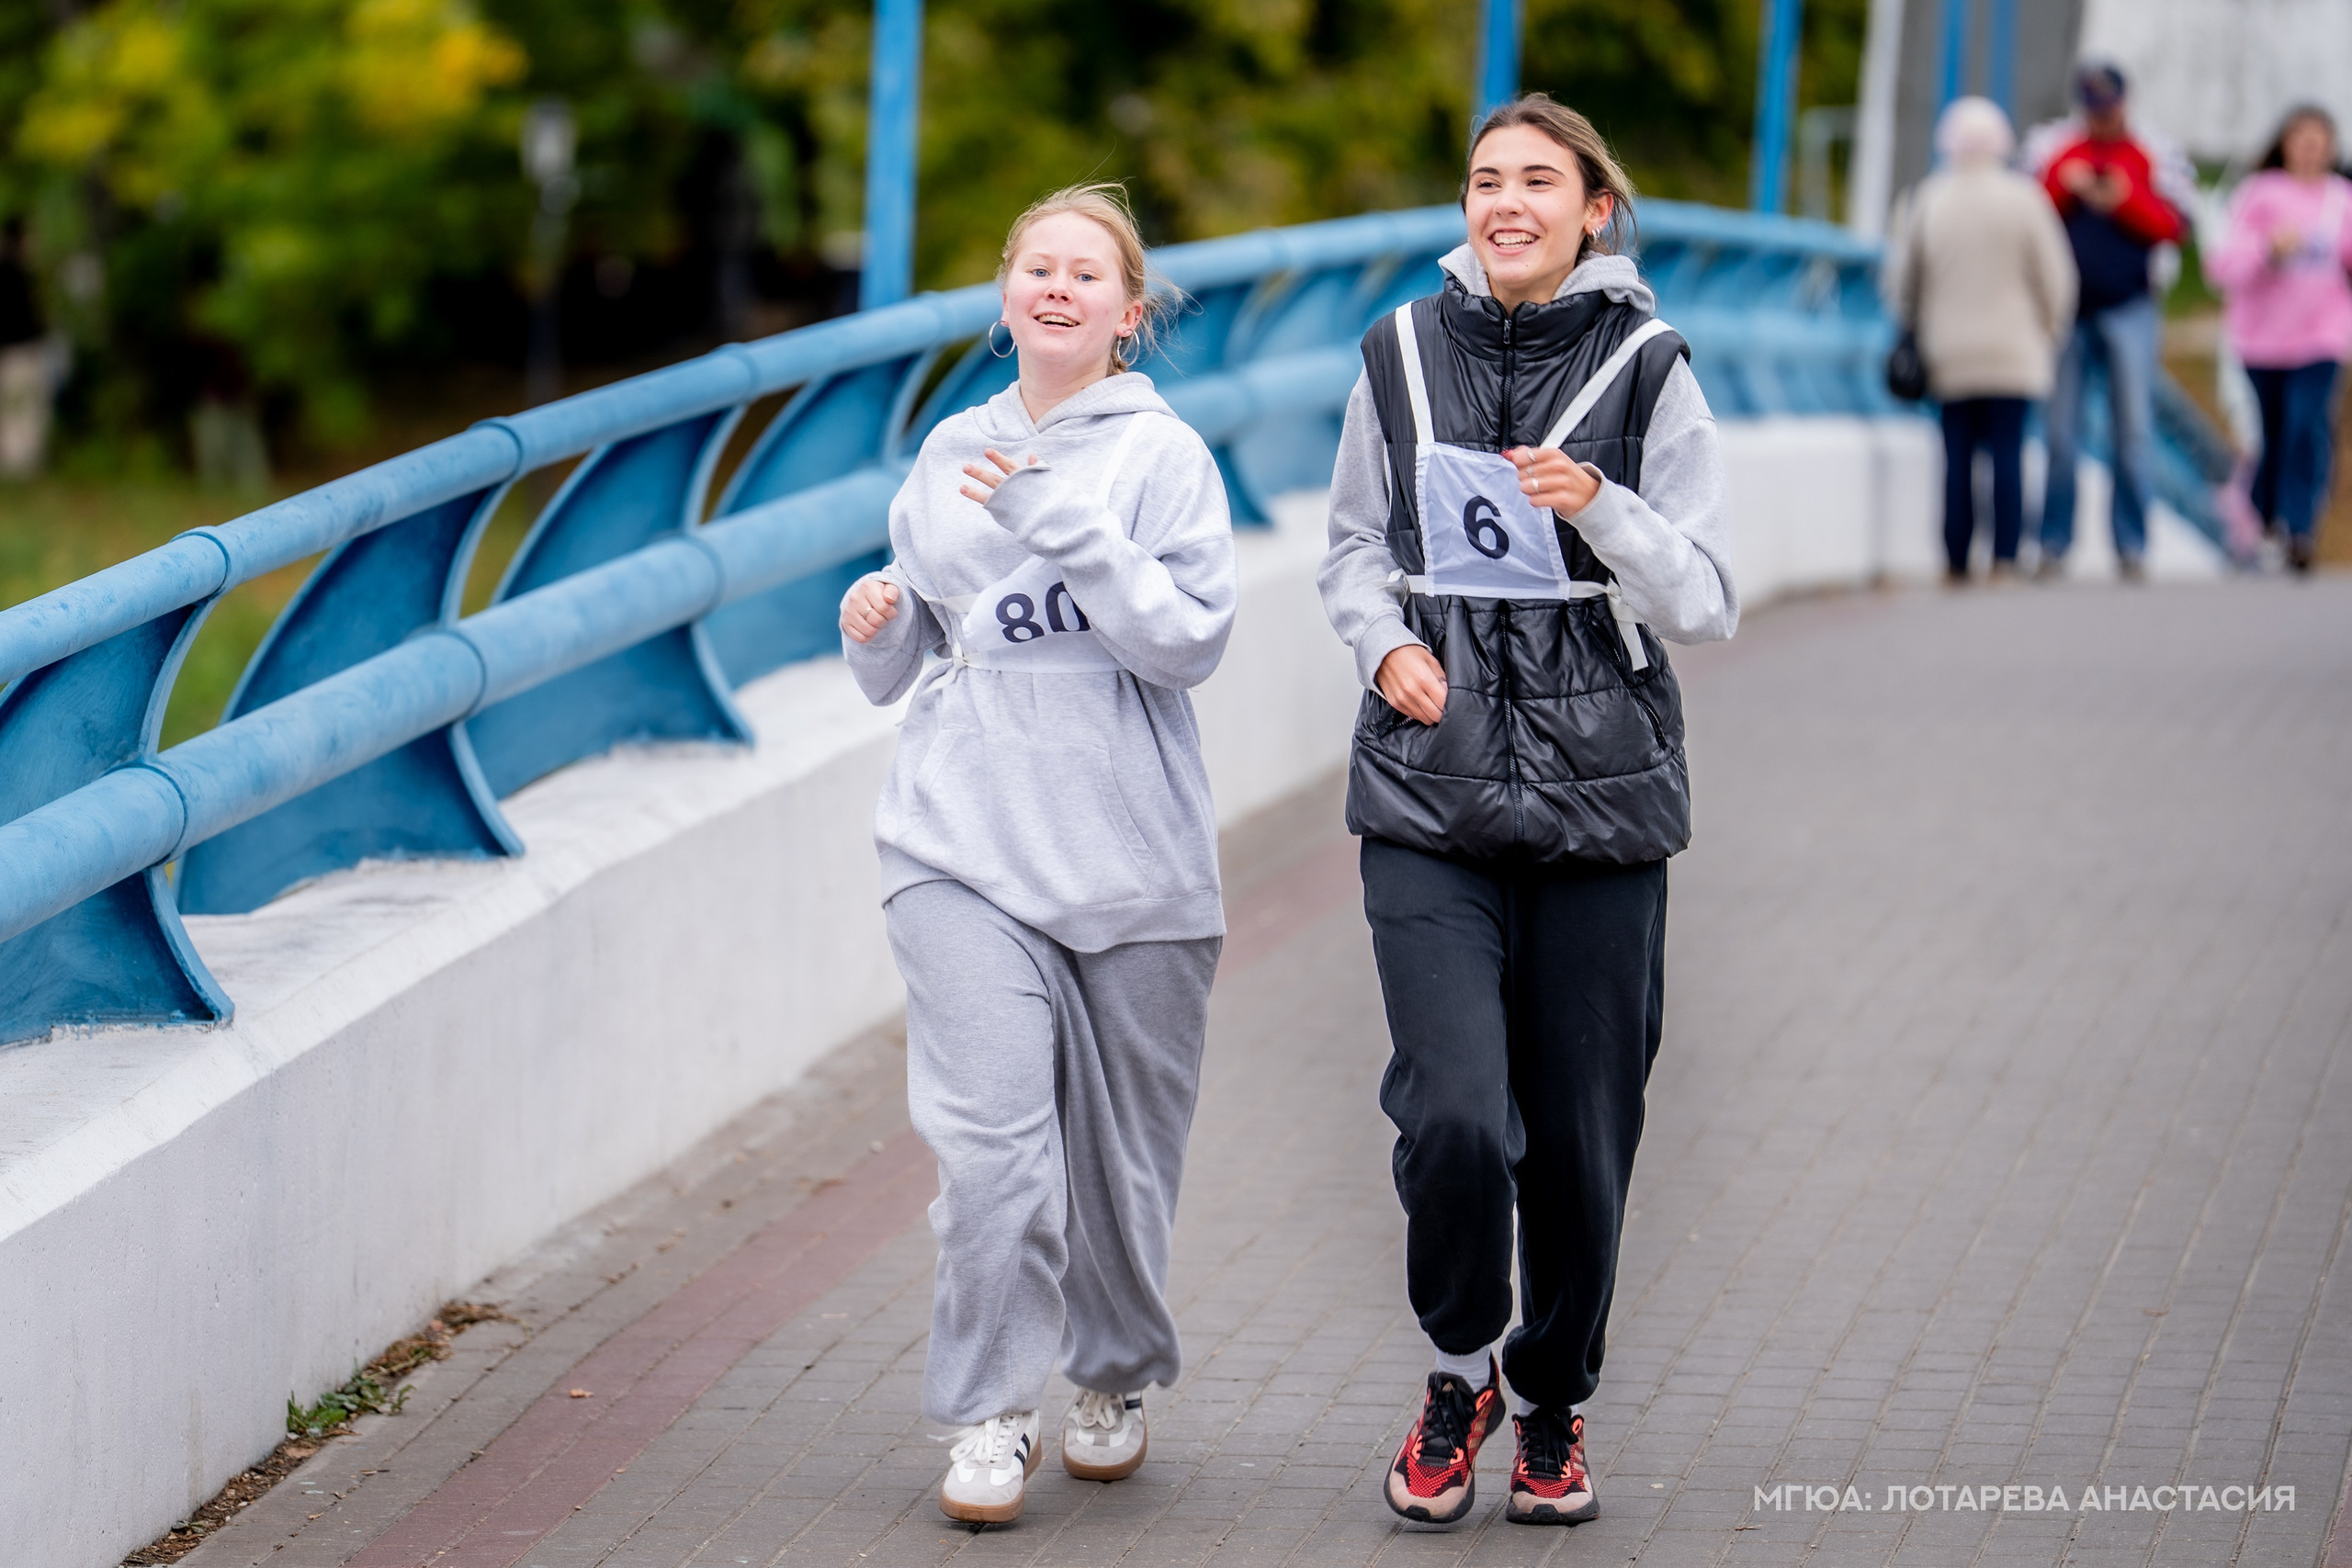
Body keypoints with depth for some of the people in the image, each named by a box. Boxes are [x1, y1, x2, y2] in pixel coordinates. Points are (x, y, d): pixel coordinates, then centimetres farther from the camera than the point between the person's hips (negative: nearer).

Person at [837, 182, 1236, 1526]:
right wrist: (877, 625, -1)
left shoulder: (1164, 455, 0)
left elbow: (1192, 638, -13)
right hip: (963, 847, 2)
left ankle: (1117, 1377, 31)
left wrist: (1056, 522, -19)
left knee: (1123, 1150, 7)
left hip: (1133, 853, -2)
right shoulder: (950, 455, 13)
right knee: (992, 1136, -13)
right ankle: (990, 1414, -3)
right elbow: (905, 663, 22)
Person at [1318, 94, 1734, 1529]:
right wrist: (1385, 645, -3)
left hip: (1599, 798, -1)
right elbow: (1357, 544, 17)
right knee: (1452, 1115, -14)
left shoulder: (1646, 369, -2)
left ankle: (1556, 1402, 28)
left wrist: (1601, 508, -20)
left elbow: (1707, 605, -3)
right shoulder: (1405, 352, 5)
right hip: (1430, 793, 1)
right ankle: (1464, 1366, 13)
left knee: (1579, 1136, 5)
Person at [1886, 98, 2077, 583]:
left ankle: (1956, 561, 2)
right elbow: (2055, 278, 1)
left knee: (1957, 456, 3)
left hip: (1949, 354, 1)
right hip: (2013, 353, -1)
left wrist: (1916, 326, 25)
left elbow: (1902, 281, 7)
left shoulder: (1926, 202, 0)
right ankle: (2005, 557, -6)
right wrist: (2048, 334, 16)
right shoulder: (2023, 199, -3)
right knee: (2008, 452, 0)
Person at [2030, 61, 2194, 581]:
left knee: (2134, 430, -2)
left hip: (2128, 309, -1)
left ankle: (2131, 545, 2)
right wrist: (2065, 187, -14)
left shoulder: (2154, 156, 2)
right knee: (2060, 430, 2)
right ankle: (2055, 544, 7)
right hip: (2066, 306, 1)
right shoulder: (2055, 148, 7)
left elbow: (2173, 225, -5)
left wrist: (2126, 201, -19)